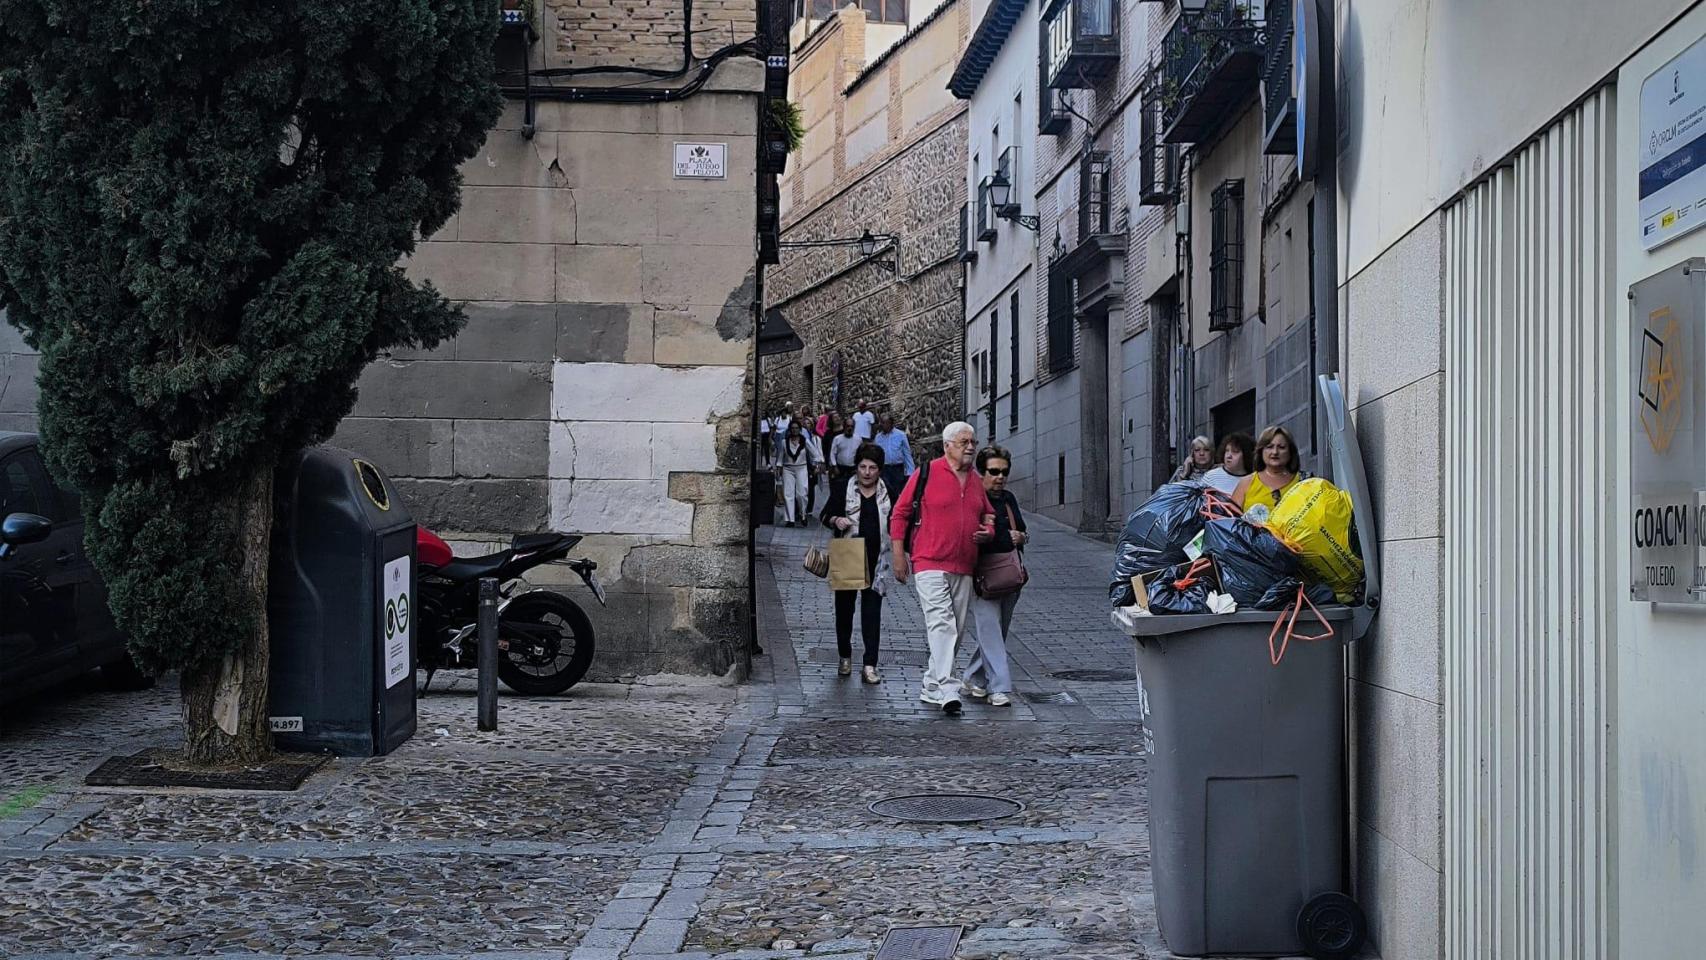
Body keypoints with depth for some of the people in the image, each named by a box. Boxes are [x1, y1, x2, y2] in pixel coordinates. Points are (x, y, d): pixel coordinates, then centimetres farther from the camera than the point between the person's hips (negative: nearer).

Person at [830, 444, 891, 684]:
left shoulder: (887, 493, 3)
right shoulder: (844, 488, 1)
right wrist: (835, 520, -14)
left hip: (875, 560, 0)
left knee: (872, 611, -2)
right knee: (844, 607, 10)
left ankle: (870, 665, -1)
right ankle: (845, 657, 28)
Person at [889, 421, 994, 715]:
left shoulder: (976, 481, 14)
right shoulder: (927, 473, -4)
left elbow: (987, 516, 25)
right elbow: (899, 514, -1)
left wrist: (987, 532, 0)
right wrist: (899, 556, -5)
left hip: (964, 568, 7)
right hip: (930, 563, -7)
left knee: (957, 629, 10)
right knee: (941, 624, -18)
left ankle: (931, 687, 23)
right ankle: (947, 691, -25)